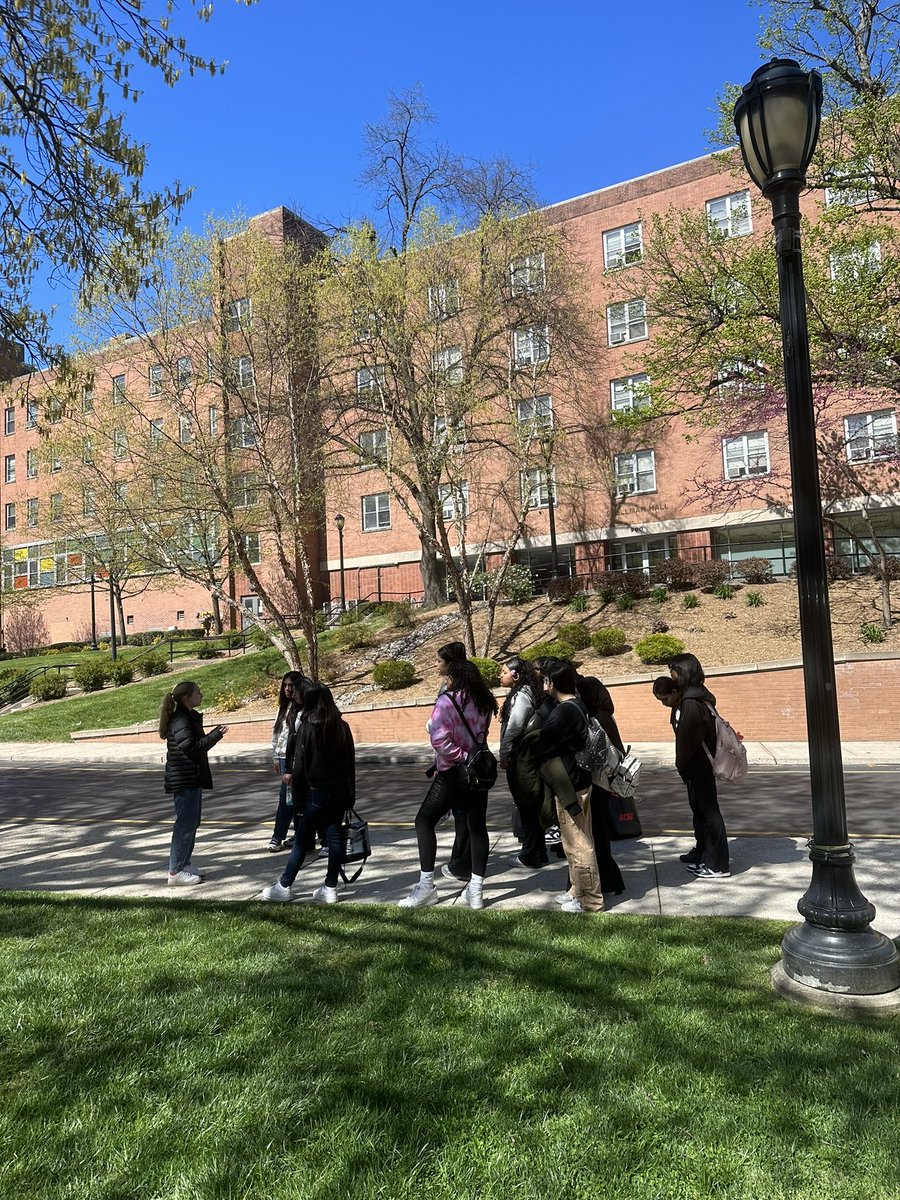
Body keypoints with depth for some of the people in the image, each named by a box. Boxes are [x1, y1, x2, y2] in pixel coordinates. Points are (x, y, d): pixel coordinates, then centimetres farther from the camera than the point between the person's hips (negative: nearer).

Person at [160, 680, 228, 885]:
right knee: (186, 824, -5)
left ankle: (183, 865, 25)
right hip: (185, 780, -10)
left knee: (192, 822, 16)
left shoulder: (190, 717, 14)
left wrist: (214, 733, 11)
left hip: (192, 778, 10)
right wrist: (215, 735, -23)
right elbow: (190, 748, -25)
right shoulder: (180, 720, -17)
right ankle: (176, 871, 2)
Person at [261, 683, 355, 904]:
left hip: (317, 791, -4)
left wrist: (293, 776, 12)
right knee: (334, 838, 8)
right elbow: (351, 761, 5)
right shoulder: (342, 726, 2)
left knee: (302, 840, 5)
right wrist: (351, 794, 11)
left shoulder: (307, 727, -10)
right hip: (340, 790, 4)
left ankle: (284, 886, 15)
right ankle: (330, 888, 12)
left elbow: (300, 761, -9)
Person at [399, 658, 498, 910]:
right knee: (477, 827, 11)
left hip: (453, 773, -6)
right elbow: (481, 736, 11)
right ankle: (475, 890, 13)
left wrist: (460, 757, -14)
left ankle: (426, 887, 5)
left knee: (424, 822, 6)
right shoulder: (484, 703, 5)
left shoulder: (447, 701, -14)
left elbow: (439, 739, -24)